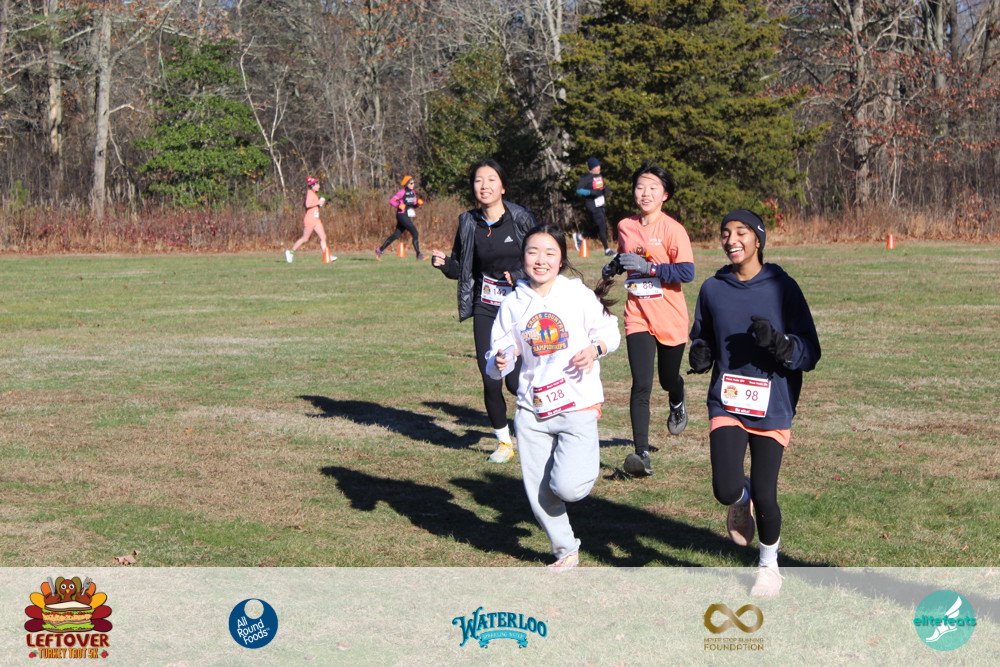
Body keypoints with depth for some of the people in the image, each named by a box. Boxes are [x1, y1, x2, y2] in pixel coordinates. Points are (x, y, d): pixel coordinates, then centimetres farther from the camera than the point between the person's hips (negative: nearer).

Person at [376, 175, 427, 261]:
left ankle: (380, 249, 21)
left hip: (408, 216, 8)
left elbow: (414, 205, 20)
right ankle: (418, 254, -8)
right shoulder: (402, 193, -10)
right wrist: (398, 206, -24)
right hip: (402, 215, -8)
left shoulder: (413, 192, 13)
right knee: (415, 233, -13)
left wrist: (419, 204, 0)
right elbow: (391, 200, -9)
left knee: (396, 235, 12)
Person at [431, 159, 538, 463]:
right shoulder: (469, 223, 4)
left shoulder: (521, 219, -7)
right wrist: (444, 263, -10)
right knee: (490, 380, -1)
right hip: (486, 310, 3)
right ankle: (504, 440, 21)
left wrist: (520, 276, -18)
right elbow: (461, 269, 11)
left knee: (515, 381, -9)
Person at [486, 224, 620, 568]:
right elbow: (500, 350, 6)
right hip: (532, 410, 3)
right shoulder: (513, 304, 3)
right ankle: (566, 551, 29)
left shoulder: (579, 295, -3)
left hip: (577, 407, -3)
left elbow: (610, 331, 6)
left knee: (567, 487, -16)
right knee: (538, 493, 5)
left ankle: (585, 462, 20)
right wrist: (499, 363, -17)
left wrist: (595, 348, -15)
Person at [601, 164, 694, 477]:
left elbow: (687, 272, -20)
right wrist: (614, 266, 4)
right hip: (638, 317, 2)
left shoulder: (672, 229, -12)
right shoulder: (625, 227, 4)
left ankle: (678, 405, 54)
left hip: (670, 319, -2)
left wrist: (648, 266, -26)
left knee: (669, 379, 17)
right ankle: (642, 454, -14)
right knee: (641, 386, -11)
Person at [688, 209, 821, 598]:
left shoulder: (782, 288, -5)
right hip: (727, 402, 2)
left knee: (764, 496, 0)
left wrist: (778, 343, -25)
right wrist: (700, 354, -4)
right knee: (726, 490, -16)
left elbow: (810, 353, -5)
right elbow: (702, 338, 19)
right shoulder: (712, 289, 4)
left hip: (772, 406, -2)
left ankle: (769, 565, 28)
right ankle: (741, 501, 23)